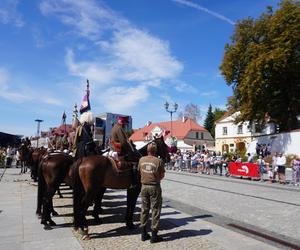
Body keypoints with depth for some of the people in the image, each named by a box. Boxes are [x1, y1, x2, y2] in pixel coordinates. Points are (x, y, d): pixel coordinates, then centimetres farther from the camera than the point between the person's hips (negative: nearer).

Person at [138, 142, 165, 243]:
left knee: (144, 209, 14)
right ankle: (154, 235, 11)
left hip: (144, 186, 4)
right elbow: (162, 175, -5)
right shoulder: (159, 161, -13)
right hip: (155, 187, -4)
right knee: (155, 210, 6)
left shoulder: (141, 160, -1)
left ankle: (144, 233, 23)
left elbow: (140, 172, 9)